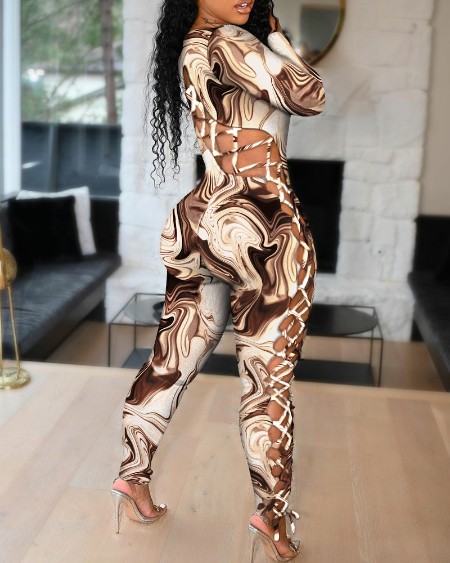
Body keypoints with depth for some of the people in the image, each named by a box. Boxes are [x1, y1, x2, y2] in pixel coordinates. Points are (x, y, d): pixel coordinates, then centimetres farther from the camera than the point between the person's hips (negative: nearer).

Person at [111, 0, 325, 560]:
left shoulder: (192, 49, 15)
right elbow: (308, 96, -8)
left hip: (206, 222, 9)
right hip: (262, 226, -9)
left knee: (174, 358, 15)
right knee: (268, 373, 0)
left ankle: (132, 474, 27)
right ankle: (271, 511, 9)